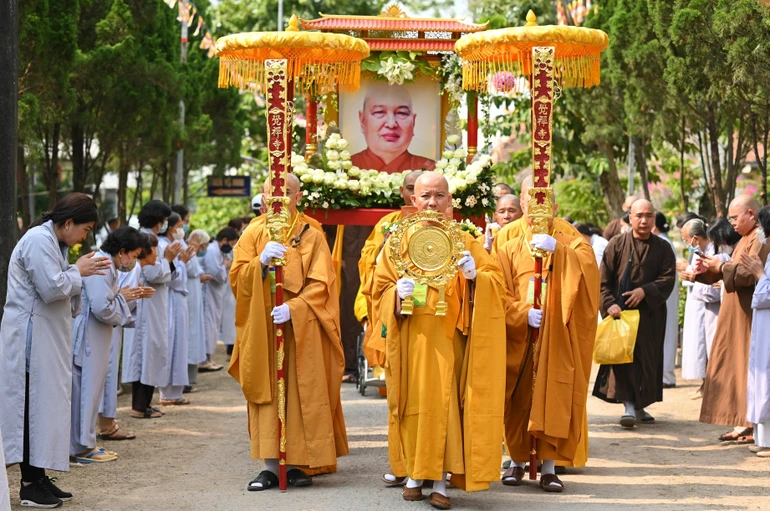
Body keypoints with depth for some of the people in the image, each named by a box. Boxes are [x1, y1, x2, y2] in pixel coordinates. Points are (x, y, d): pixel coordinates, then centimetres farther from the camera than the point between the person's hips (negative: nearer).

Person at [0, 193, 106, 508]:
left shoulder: (51, 241, 15)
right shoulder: (39, 241, -16)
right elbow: (52, 289, -22)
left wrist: (82, 271, 6)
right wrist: (78, 272, -8)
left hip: (46, 338, 10)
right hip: (32, 337, -10)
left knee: (46, 405, 10)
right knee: (34, 406, -6)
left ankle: (38, 477, 14)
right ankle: (30, 484, -1)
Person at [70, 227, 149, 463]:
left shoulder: (108, 266, 15)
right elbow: (102, 308, -27)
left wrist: (131, 295, 9)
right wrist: (122, 297, -10)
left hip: (95, 339, 10)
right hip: (88, 339, -10)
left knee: (91, 389, 14)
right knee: (86, 390, -3)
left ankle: (85, 443, 20)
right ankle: (82, 448, 3)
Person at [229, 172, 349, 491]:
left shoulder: (311, 237, 2)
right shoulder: (253, 234, 9)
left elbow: (320, 285, -5)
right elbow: (237, 278, 2)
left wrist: (294, 308, -19)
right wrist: (261, 262, -16)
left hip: (300, 330, -2)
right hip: (262, 329, 2)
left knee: (301, 394, -3)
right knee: (267, 395, -1)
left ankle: (299, 463, 3)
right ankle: (270, 466, 0)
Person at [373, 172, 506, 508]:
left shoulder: (464, 241, 7)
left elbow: (497, 281, 3)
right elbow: (380, 288, 6)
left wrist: (475, 275, -17)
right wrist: (397, 293, -15)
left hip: (448, 339, 0)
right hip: (411, 339, 0)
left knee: (444, 403, -6)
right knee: (416, 402, 0)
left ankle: (441, 481, -1)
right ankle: (414, 474, 13)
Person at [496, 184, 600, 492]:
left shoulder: (570, 243, 9)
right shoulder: (511, 248, 10)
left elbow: (589, 268, -13)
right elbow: (500, 292, 0)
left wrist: (557, 249, -28)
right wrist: (523, 313, -17)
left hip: (556, 338, -1)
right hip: (520, 339, 1)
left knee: (554, 398, -6)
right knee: (519, 399, 2)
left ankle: (549, 467, -1)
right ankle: (518, 461, 15)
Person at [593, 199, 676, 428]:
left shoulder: (663, 248, 6)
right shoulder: (617, 245, 2)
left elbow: (668, 278, -3)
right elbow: (604, 280, -2)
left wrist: (644, 291, -18)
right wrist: (609, 304, -16)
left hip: (650, 313, 2)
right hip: (620, 312, -2)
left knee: (647, 359, 6)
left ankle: (640, 407, 17)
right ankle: (629, 406, -16)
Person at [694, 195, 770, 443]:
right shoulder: (747, 239, 16)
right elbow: (737, 271, 19)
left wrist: (722, 267, -13)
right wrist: (708, 270, 4)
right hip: (737, 316, 10)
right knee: (737, 367, 9)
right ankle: (742, 424, 12)